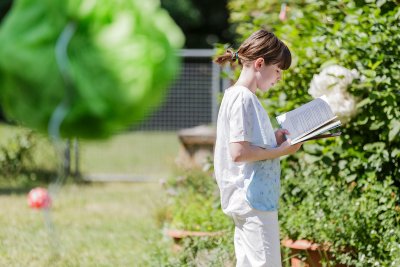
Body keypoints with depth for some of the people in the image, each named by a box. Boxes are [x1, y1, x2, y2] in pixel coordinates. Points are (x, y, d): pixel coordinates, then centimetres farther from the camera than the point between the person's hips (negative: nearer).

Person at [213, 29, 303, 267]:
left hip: (246, 200, 11)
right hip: (254, 201, -11)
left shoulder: (236, 96, 15)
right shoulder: (243, 98, -15)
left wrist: (274, 139, 7)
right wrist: (281, 151, -13)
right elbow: (238, 153, -22)